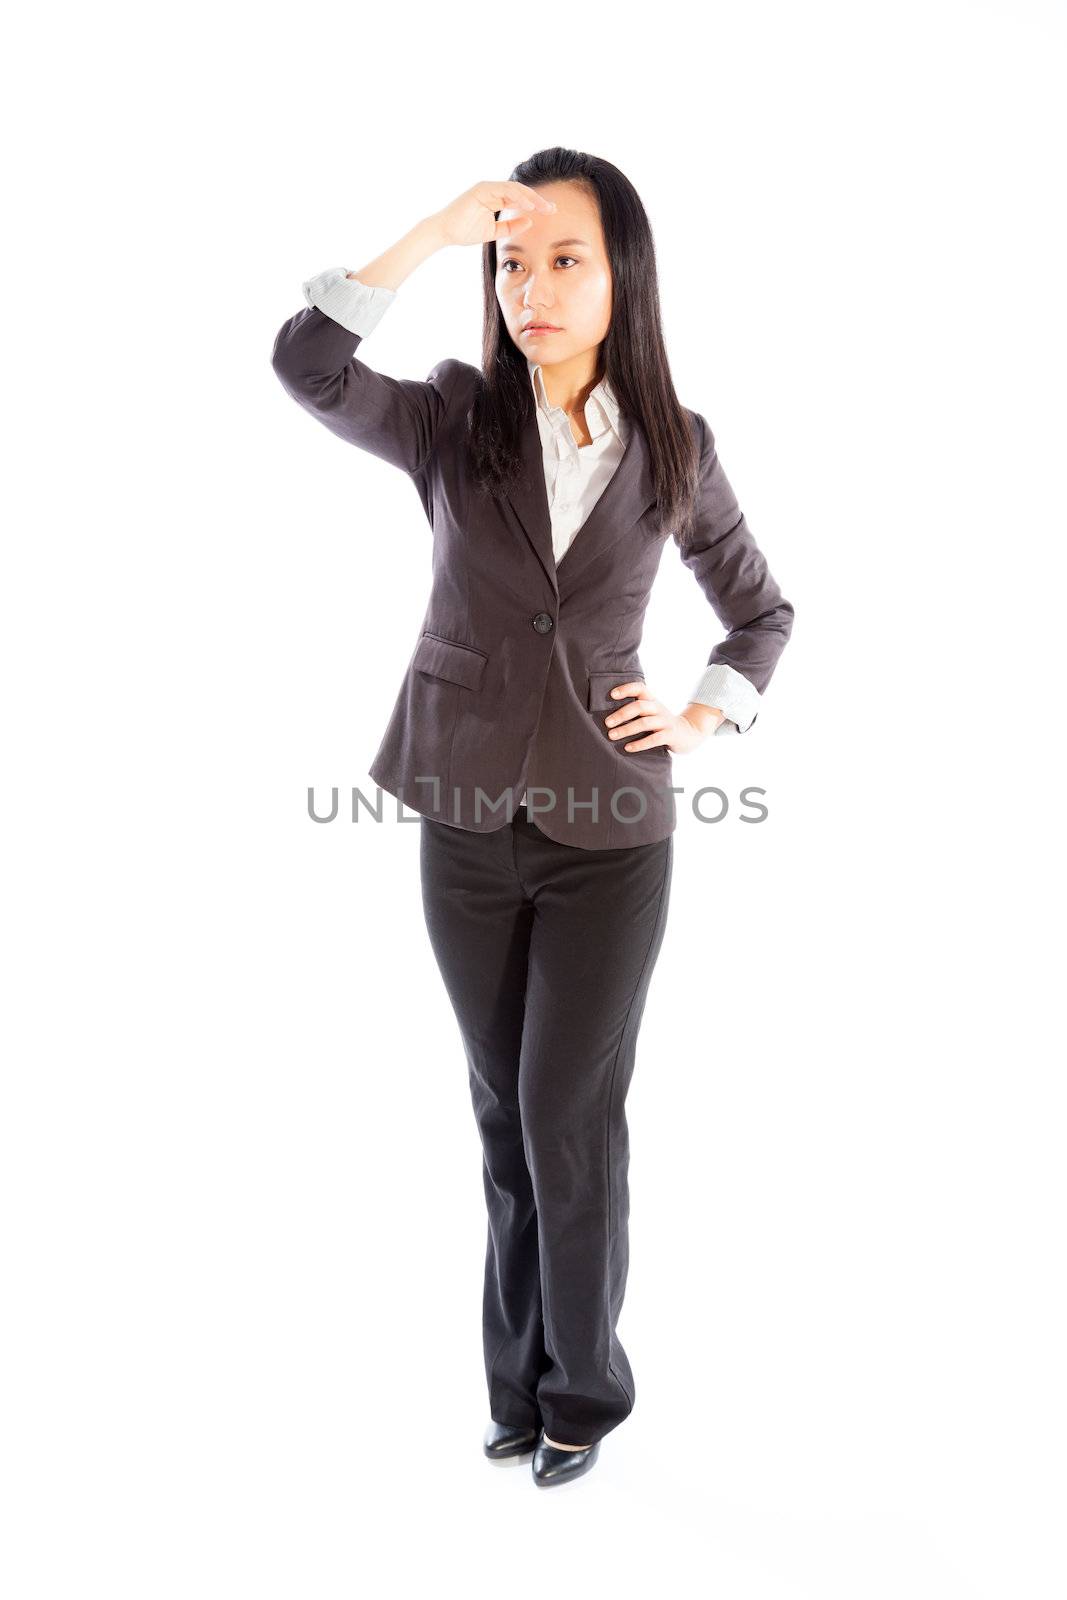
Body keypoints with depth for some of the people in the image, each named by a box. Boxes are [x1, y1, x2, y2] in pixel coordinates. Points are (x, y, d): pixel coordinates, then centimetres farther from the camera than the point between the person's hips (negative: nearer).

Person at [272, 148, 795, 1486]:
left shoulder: (673, 448, -1)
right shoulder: (453, 421, -2)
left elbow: (762, 610, 12)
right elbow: (306, 367, -21)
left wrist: (700, 720, -2)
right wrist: (434, 230, -22)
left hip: (608, 834, -1)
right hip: (467, 826, 2)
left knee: (569, 1116, 3)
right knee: (505, 1109, 13)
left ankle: (582, 1385, 25)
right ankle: (520, 1376, 32)